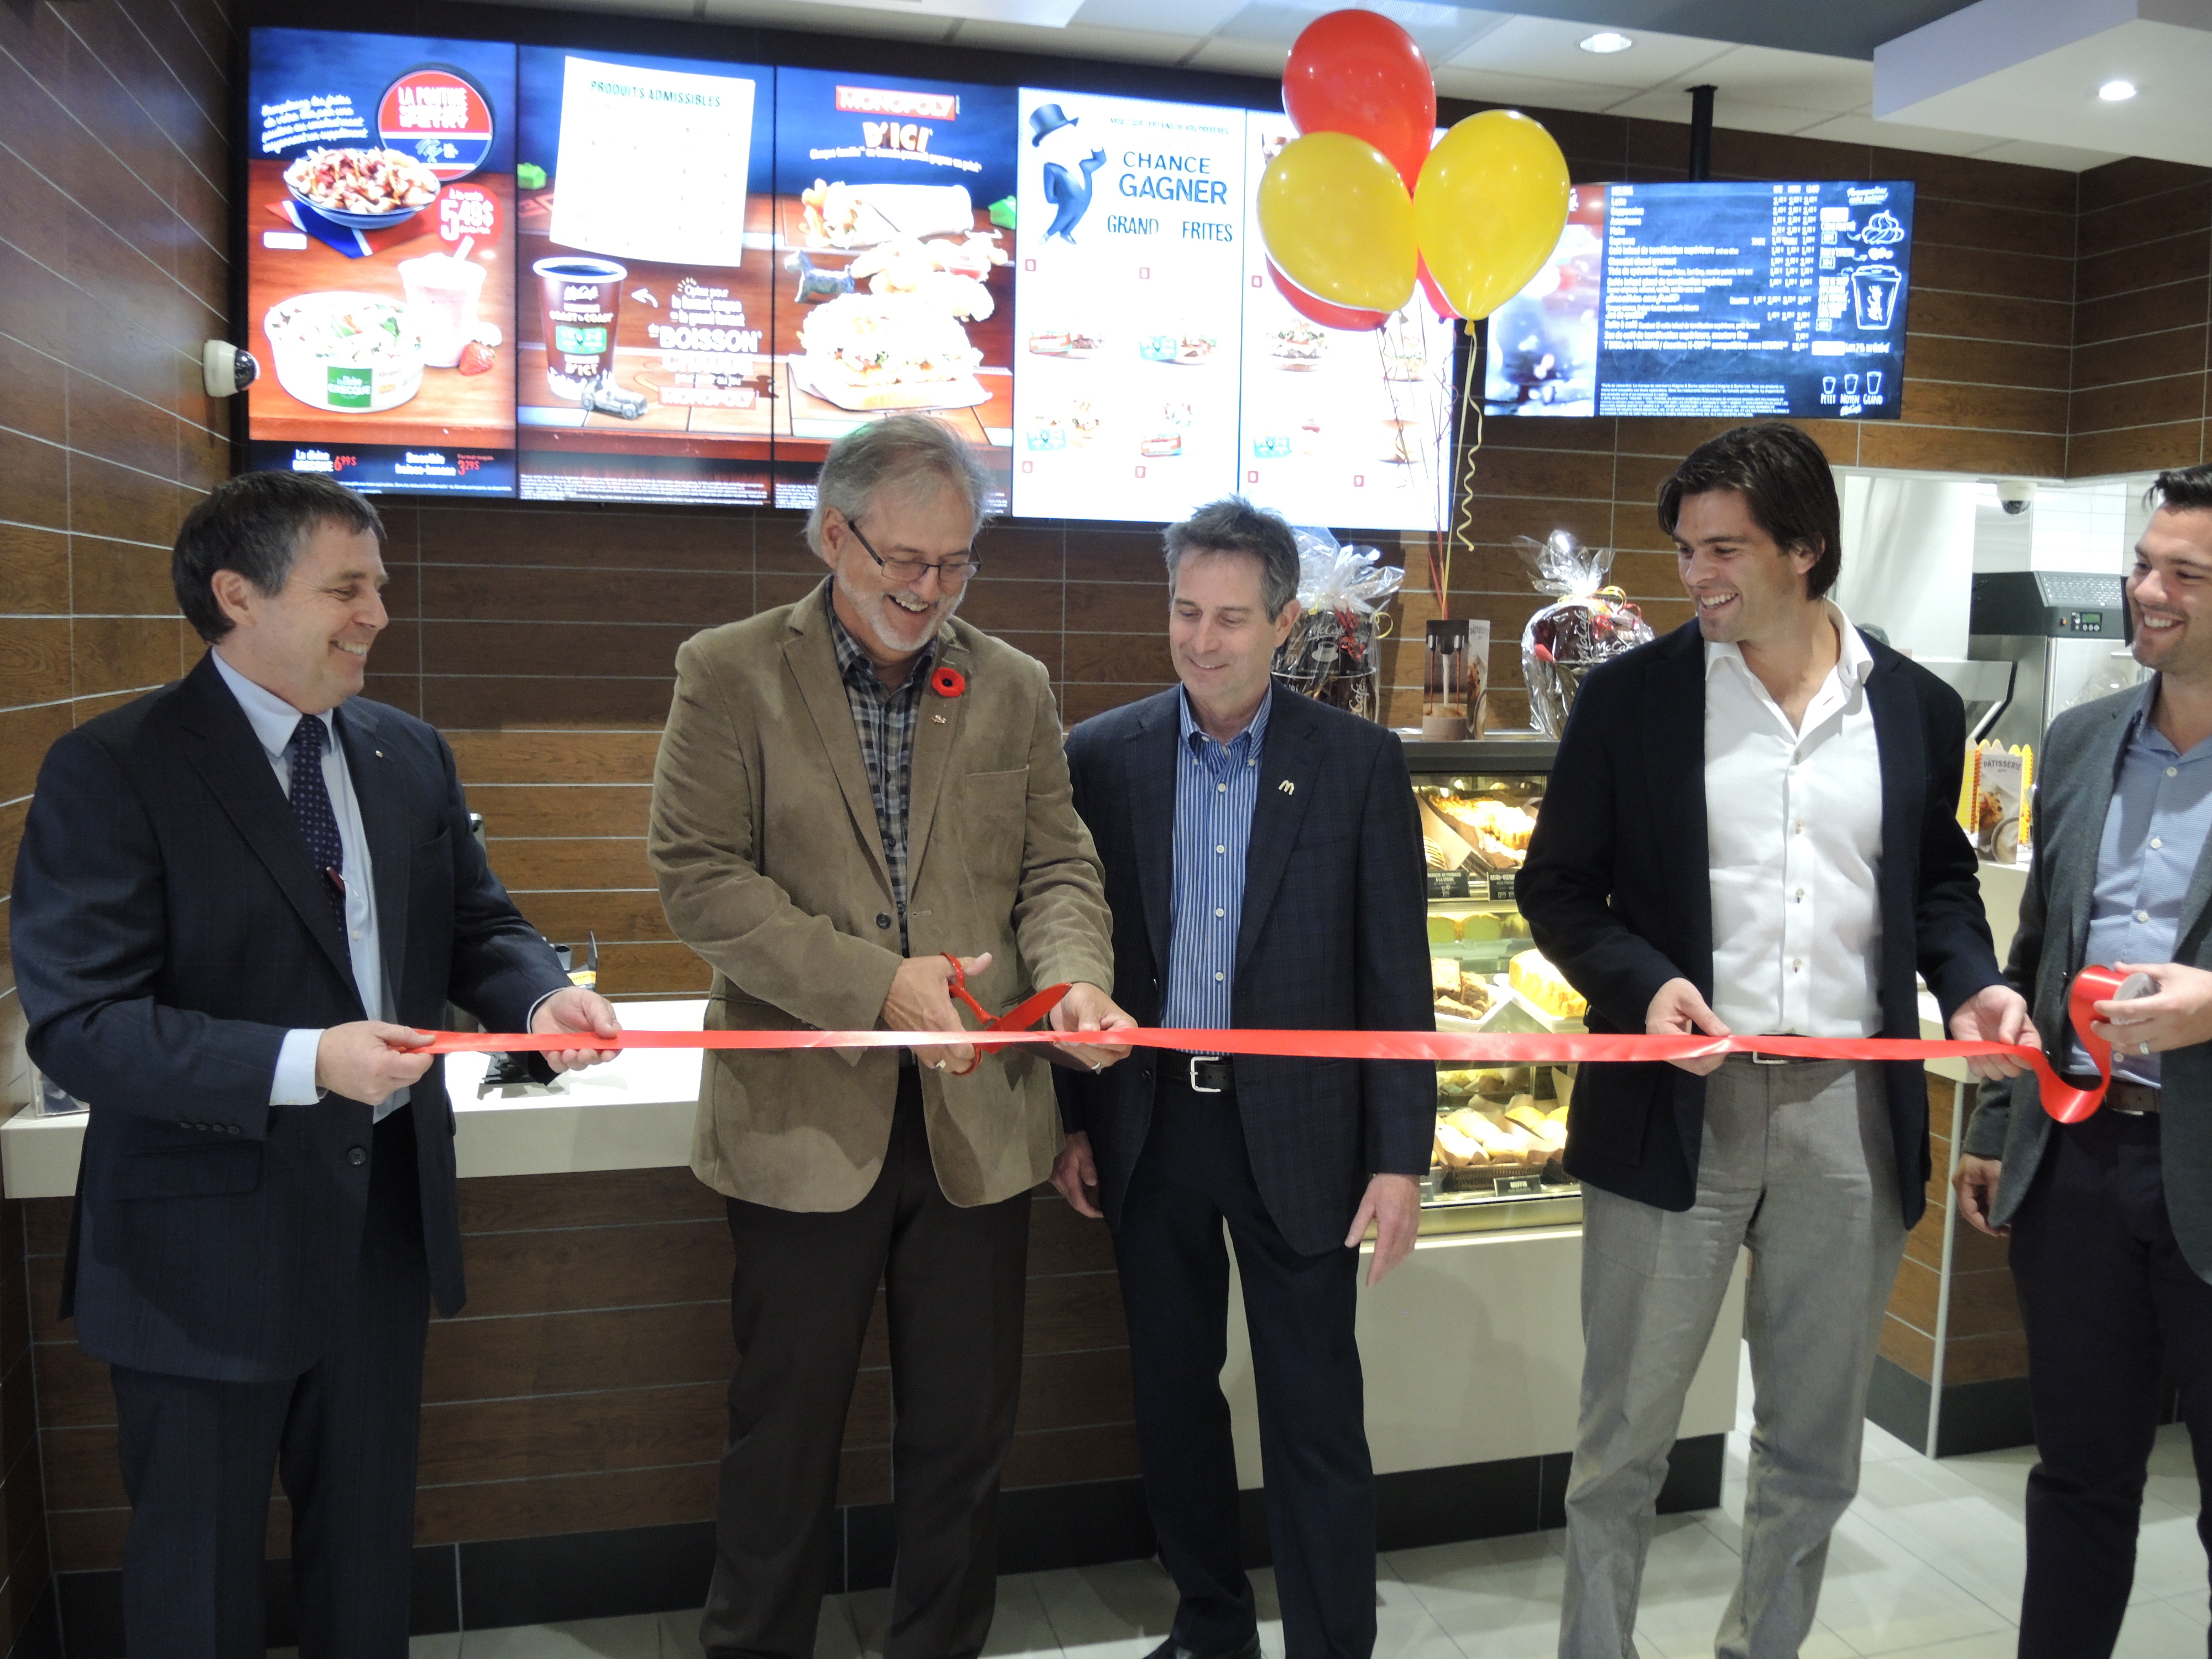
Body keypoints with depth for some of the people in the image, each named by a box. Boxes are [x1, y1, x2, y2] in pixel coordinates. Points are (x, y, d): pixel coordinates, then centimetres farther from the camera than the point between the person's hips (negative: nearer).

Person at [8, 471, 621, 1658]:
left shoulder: (410, 754, 4)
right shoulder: (109, 771, -15)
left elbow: (475, 925, 8)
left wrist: (540, 997, -14)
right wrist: (303, 1063, -32)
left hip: (388, 1212, 6)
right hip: (210, 1238, -5)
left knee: (369, 1539, 23)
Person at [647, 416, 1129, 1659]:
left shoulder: (1015, 688, 7)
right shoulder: (729, 673, -2)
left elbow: (1058, 866, 7)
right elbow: (700, 873, -10)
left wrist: (1075, 977, -15)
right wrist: (875, 983, -19)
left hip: (979, 1122, 3)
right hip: (807, 1121, -2)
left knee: (966, 1437, 15)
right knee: (786, 1433, 13)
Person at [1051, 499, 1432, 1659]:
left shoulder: (1359, 763, -4)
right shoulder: (1101, 758, 0)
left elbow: (1396, 974, -4)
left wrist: (1400, 1157, -7)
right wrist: (1072, 1120, 5)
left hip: (1297, 1131, -2)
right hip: (1150, 1129, 3)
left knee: (1316, 1418, 4)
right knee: (1171, 1397, 16)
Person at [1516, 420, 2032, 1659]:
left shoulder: (1918, 709, 5)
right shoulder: (1631, 696, -2)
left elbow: (1938, 881, 17)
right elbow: (1560, 886, 1)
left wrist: (1971, 982, -3)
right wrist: (1640, 982, -17)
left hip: (1854, 1109, 3)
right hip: (1676, 1104, -2)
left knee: (1815, 1447, 17)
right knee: (1624, 1437, 9)